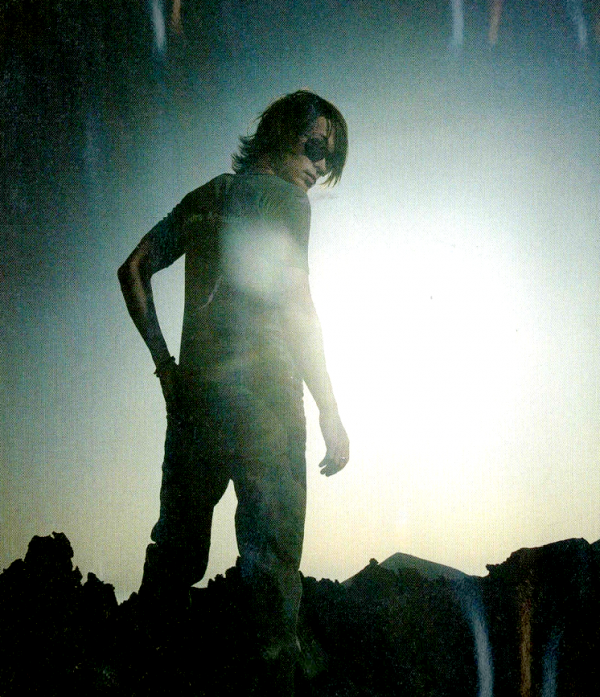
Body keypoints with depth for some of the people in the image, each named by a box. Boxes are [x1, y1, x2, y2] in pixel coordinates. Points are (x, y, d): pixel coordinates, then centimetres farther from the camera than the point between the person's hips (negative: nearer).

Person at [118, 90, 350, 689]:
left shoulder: (203, 198, 19)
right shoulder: (282, 196, -3)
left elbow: (133, 269, 19)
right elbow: (293, 303, -12)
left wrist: (163, 358, 15)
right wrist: (329, 411, -11)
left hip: (191, 390, 7)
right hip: (259, 390, -7)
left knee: (176, 546, 15)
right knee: (270, 549, -5)